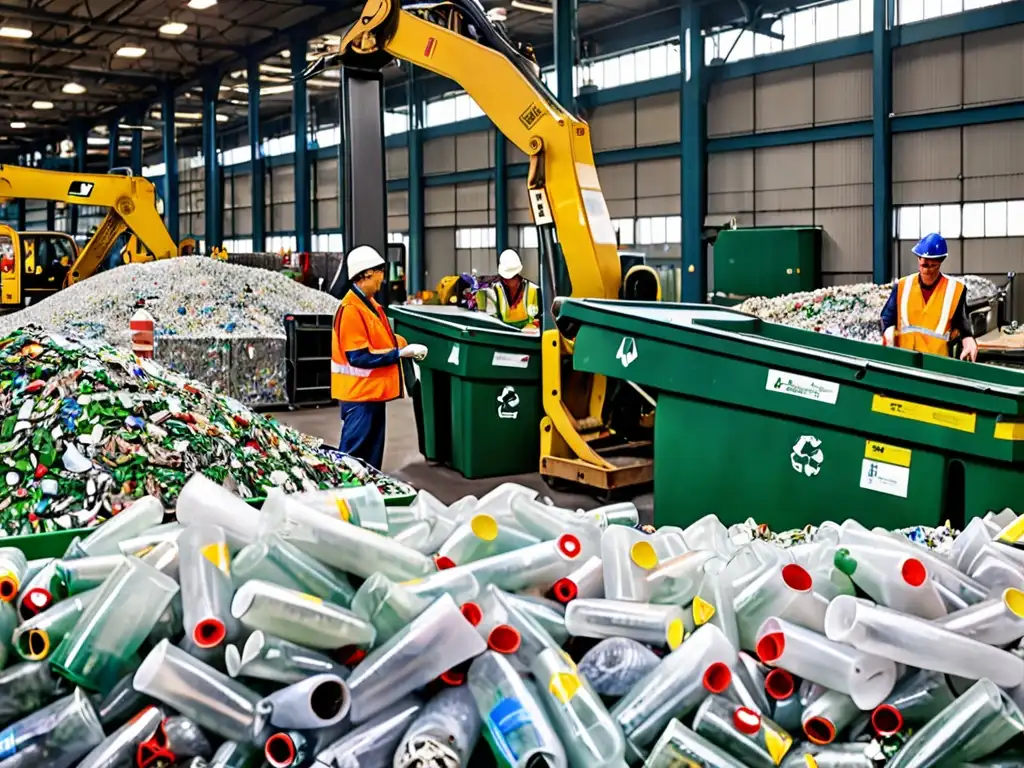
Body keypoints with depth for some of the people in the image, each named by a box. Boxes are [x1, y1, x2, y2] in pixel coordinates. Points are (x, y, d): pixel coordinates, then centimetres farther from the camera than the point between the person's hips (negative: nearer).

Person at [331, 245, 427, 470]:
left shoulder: (369, 304, 11)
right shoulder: (351, 309, -20)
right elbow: (358, 357, -23)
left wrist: (401, 344, 5)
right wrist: (400, 353, -21)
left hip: (372, 391, 10)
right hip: (359, 393, -10)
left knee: (372, 450, 16)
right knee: (353, 453, -4)